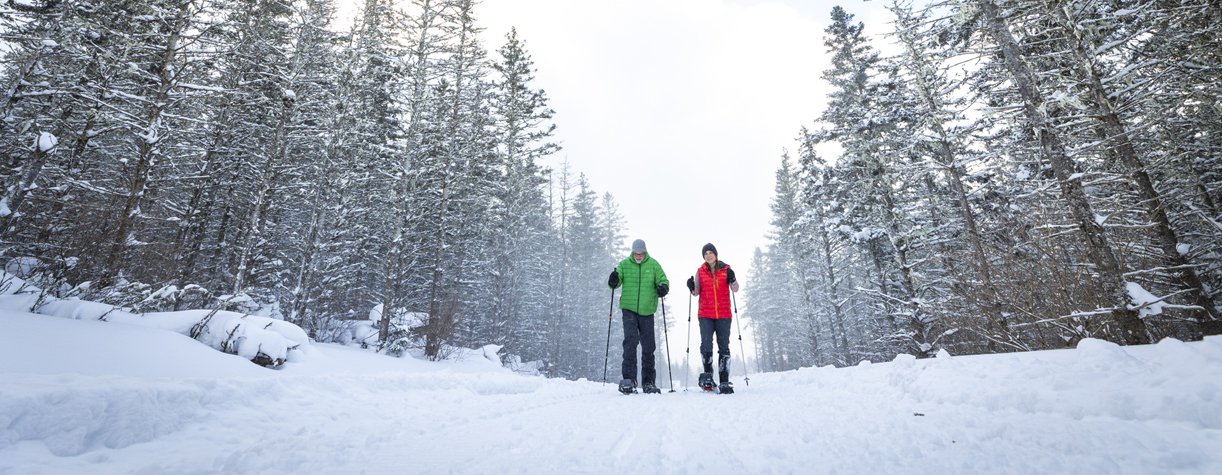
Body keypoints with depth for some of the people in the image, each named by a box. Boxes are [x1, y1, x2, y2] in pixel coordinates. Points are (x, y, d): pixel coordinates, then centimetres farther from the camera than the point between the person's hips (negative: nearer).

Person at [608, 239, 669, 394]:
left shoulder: (653, 265, 3)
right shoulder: (624, 264, 3)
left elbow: (663, 281, 5)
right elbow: (616, 282, 1)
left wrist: (663, 287, -18)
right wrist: (613, 281, -23)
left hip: (647, 311, 1)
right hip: (629, 309, -1)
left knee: (648, 346, 7)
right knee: (630, 340, -17)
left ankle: (648, 382, 19)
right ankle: (629, 379, -13)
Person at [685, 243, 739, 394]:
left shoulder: (726, 269, 5)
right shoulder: (700, 271, 7)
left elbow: (735, 289, 2)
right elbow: (697, 292, 12)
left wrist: (732, 280, -17)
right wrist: (692, 288, -9)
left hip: (724, 314, 0)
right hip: (705, 314, 0)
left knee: (724, 347, 0)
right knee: (706, 345, -10)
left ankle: (724, 382, 6)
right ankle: (708, 374, 12)